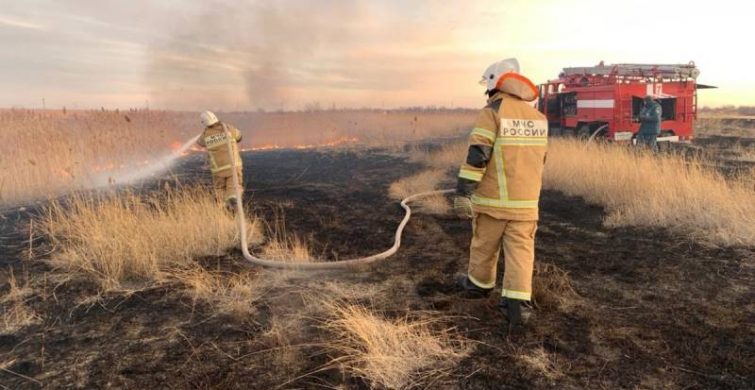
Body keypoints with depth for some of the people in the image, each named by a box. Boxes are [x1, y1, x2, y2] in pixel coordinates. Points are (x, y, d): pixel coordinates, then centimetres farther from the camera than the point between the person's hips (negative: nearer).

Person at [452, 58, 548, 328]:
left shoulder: (492, 112, -10)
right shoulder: (537, 116, 10)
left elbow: (477, 155, -18)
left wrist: (463, 192, -18)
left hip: (493, 199, -4)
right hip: (525, 201, 4)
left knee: (484, 245, 15)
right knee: (520, 251, 3)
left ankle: (478, 284, 34)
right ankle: (518, 304, -2)